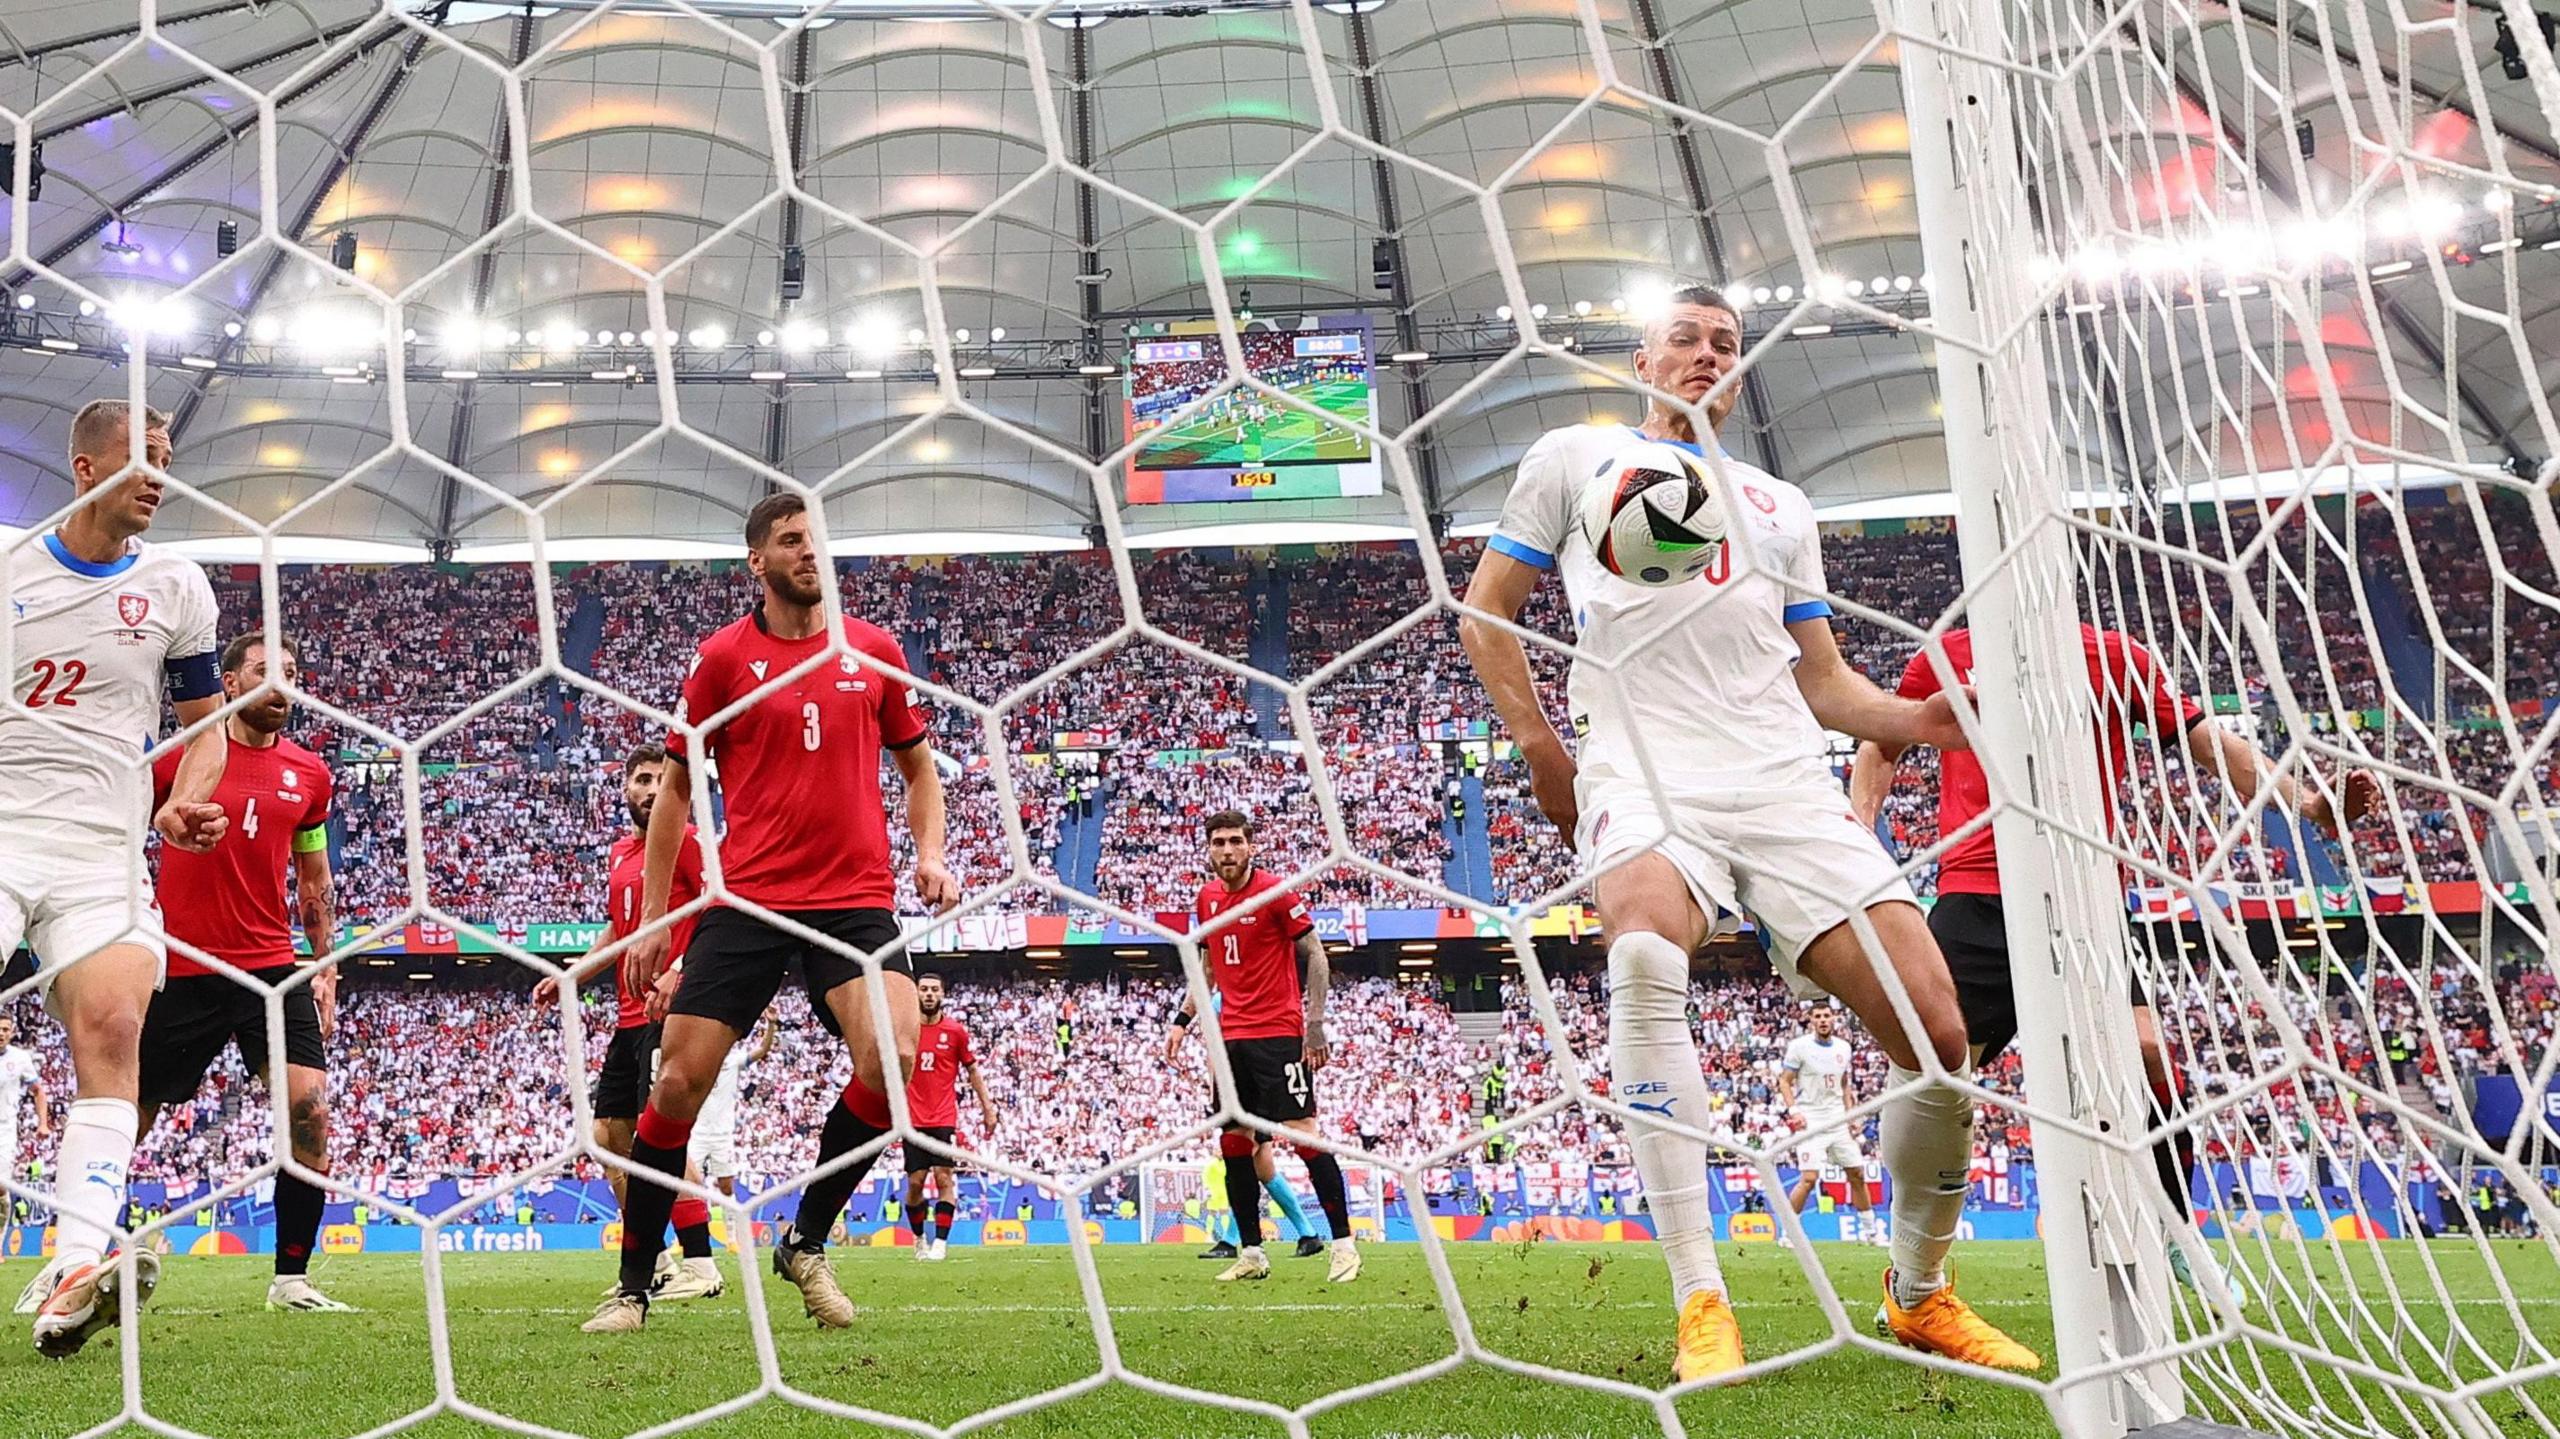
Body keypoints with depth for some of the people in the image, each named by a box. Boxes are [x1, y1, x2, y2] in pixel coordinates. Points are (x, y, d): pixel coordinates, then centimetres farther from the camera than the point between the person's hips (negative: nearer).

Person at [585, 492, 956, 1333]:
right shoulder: (722, 658, 4)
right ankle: (633, 1284, 17)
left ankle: (806, 1244, 3)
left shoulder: (874, 650, 9)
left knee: (893, 1056, -21)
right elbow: (677, 787, 11)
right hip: (747, 900, 0)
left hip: (857, 900, 1)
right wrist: (653, 918, 8)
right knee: (679, 1081, -3)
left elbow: (917, 764, 20)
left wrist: (929, 851, 2)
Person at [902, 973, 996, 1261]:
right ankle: (920, 1238, 22)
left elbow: (972, 1069, 10)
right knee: (915, 1182, 2)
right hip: (913, 1118, 1)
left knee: (944, 1179, -9)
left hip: (944, 1118, -1)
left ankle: (939, 1243, -7)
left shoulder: (955, 1030, 1)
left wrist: (987, 1105, 8)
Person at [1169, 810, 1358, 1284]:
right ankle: (1251, 1254, 16)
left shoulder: (1275, 891, -9)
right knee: (1234, 1145, 6)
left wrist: (1315, 1022, -15)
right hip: (1231, 1039, 7)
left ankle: (1345, 1244, 0)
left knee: (1303, 1135, -10)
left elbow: (1316, 955, -8)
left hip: (1278, 1033, -6)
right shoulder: (1207, 898, 11)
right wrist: (1183, 1018, 19)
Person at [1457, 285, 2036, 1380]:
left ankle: (1921, 1294, 17)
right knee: (1646, 958, -37)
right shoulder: (1575, 457, 18)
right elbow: (1485, 610, 15)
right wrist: (1538, 743, 2)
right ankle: (1700, 1303, -30)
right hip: (1643, 772, -4)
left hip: (1790, 787, 4)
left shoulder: (1781, 505, 28)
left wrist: (1915, 719, 3)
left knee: (1939, 1034, -8)